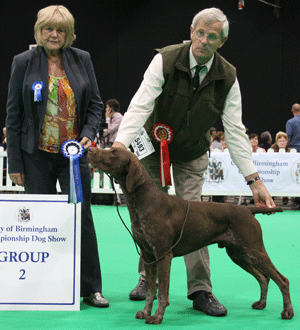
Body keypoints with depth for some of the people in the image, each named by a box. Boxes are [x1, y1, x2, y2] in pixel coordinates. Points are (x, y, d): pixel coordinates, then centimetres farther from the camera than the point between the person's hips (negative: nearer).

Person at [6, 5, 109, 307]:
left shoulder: (82, 59, 5)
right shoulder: (23, 62, -1)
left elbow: (95, 104, 10)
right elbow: (13, 114, 0)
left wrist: (88, 134, -8)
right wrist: (14, 162, -3)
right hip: (37, 155, -1)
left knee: (82, 218, 0)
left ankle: (90, 288, 8)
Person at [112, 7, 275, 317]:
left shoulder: (227, 77, -15)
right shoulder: (165, 61, -22)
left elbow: (235, 131, -13)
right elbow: (140, 105, -28)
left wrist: (254, 179, -18)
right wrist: (120, 143, -44)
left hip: (192, 154, 1)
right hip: (155, 147, 0)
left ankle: (200, 291, -3)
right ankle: (148, 279, 20)